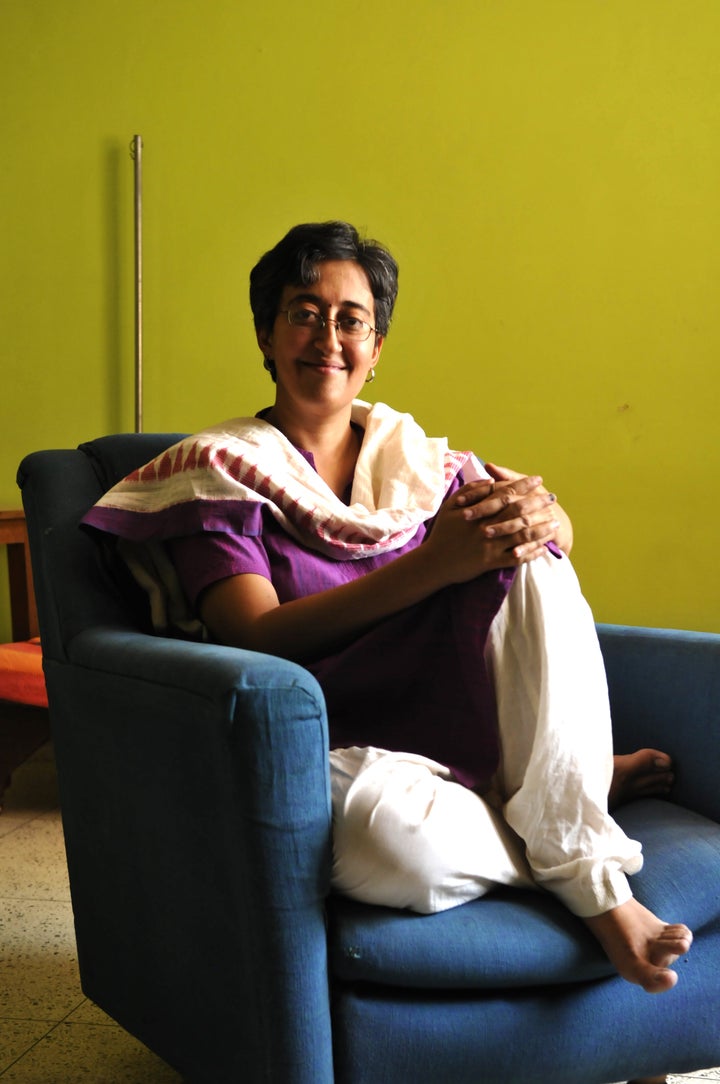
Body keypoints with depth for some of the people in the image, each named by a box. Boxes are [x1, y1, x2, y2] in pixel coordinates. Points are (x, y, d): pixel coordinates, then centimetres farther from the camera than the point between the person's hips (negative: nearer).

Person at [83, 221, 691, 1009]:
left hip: (466, 731, 4)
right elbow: (258, 637, -16)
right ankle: (579, 787, -8)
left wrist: (533, 514, -22)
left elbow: (557, 531, 5)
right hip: (342, 757, -4)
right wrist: (433, 564, -27)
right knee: (395, 833, -39)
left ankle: (596, 883, -21)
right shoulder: (221, 472, -1)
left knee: (535, 565, -20)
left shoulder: (416, 458, 13)